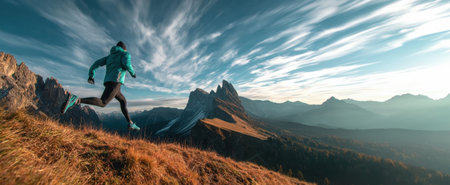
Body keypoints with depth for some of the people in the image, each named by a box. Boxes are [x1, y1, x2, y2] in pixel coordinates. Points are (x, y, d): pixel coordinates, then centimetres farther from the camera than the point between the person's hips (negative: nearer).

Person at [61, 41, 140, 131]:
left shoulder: (110, 56, 29)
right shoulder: (126, 54, 8)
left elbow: (97, 63, 17)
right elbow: (127, 64, -13)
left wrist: (91, 75, 13)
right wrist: (133, 73, 3)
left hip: (108, 81, 9)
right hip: (115, 81, -8)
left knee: (123, 101, 15)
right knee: (102, 103, -18)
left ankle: (131, 123, 14)